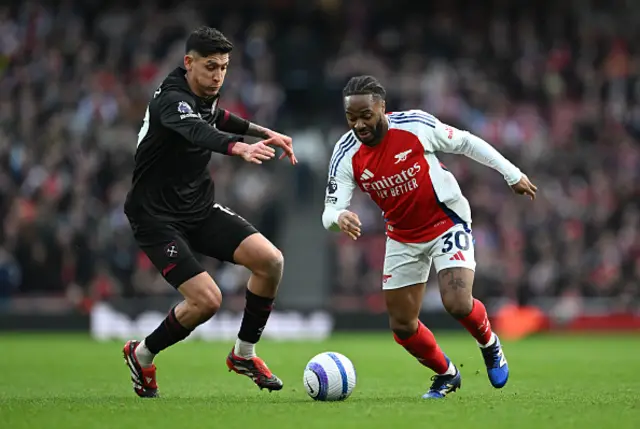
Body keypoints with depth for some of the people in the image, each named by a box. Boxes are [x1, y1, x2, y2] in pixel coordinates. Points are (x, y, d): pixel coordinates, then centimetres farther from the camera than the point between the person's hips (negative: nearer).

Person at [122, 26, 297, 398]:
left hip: (200, 208, 8)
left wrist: (264, 132, 23)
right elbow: (198, 132, -46)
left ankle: (244, 354, 9)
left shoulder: (207, 93, 3)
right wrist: (240, 147, -64)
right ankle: (142, 355, 8)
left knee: (270, 260, -10)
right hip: (158, 217, -8)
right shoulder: (172, 99, -23)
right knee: (207, 300, -20)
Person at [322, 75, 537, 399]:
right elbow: (330, 211, -18)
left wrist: (512, 174, -1)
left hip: (448, 223, -4)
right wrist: (339, 218, -43)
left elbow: (466, 143, -6)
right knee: (402, 325, 4)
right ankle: (446, 375, 31)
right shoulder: (346, 156, -15)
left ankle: (489, 344, 11)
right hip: (402, 238, 4)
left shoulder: (415, 124, -21)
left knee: (458, 304, -23)